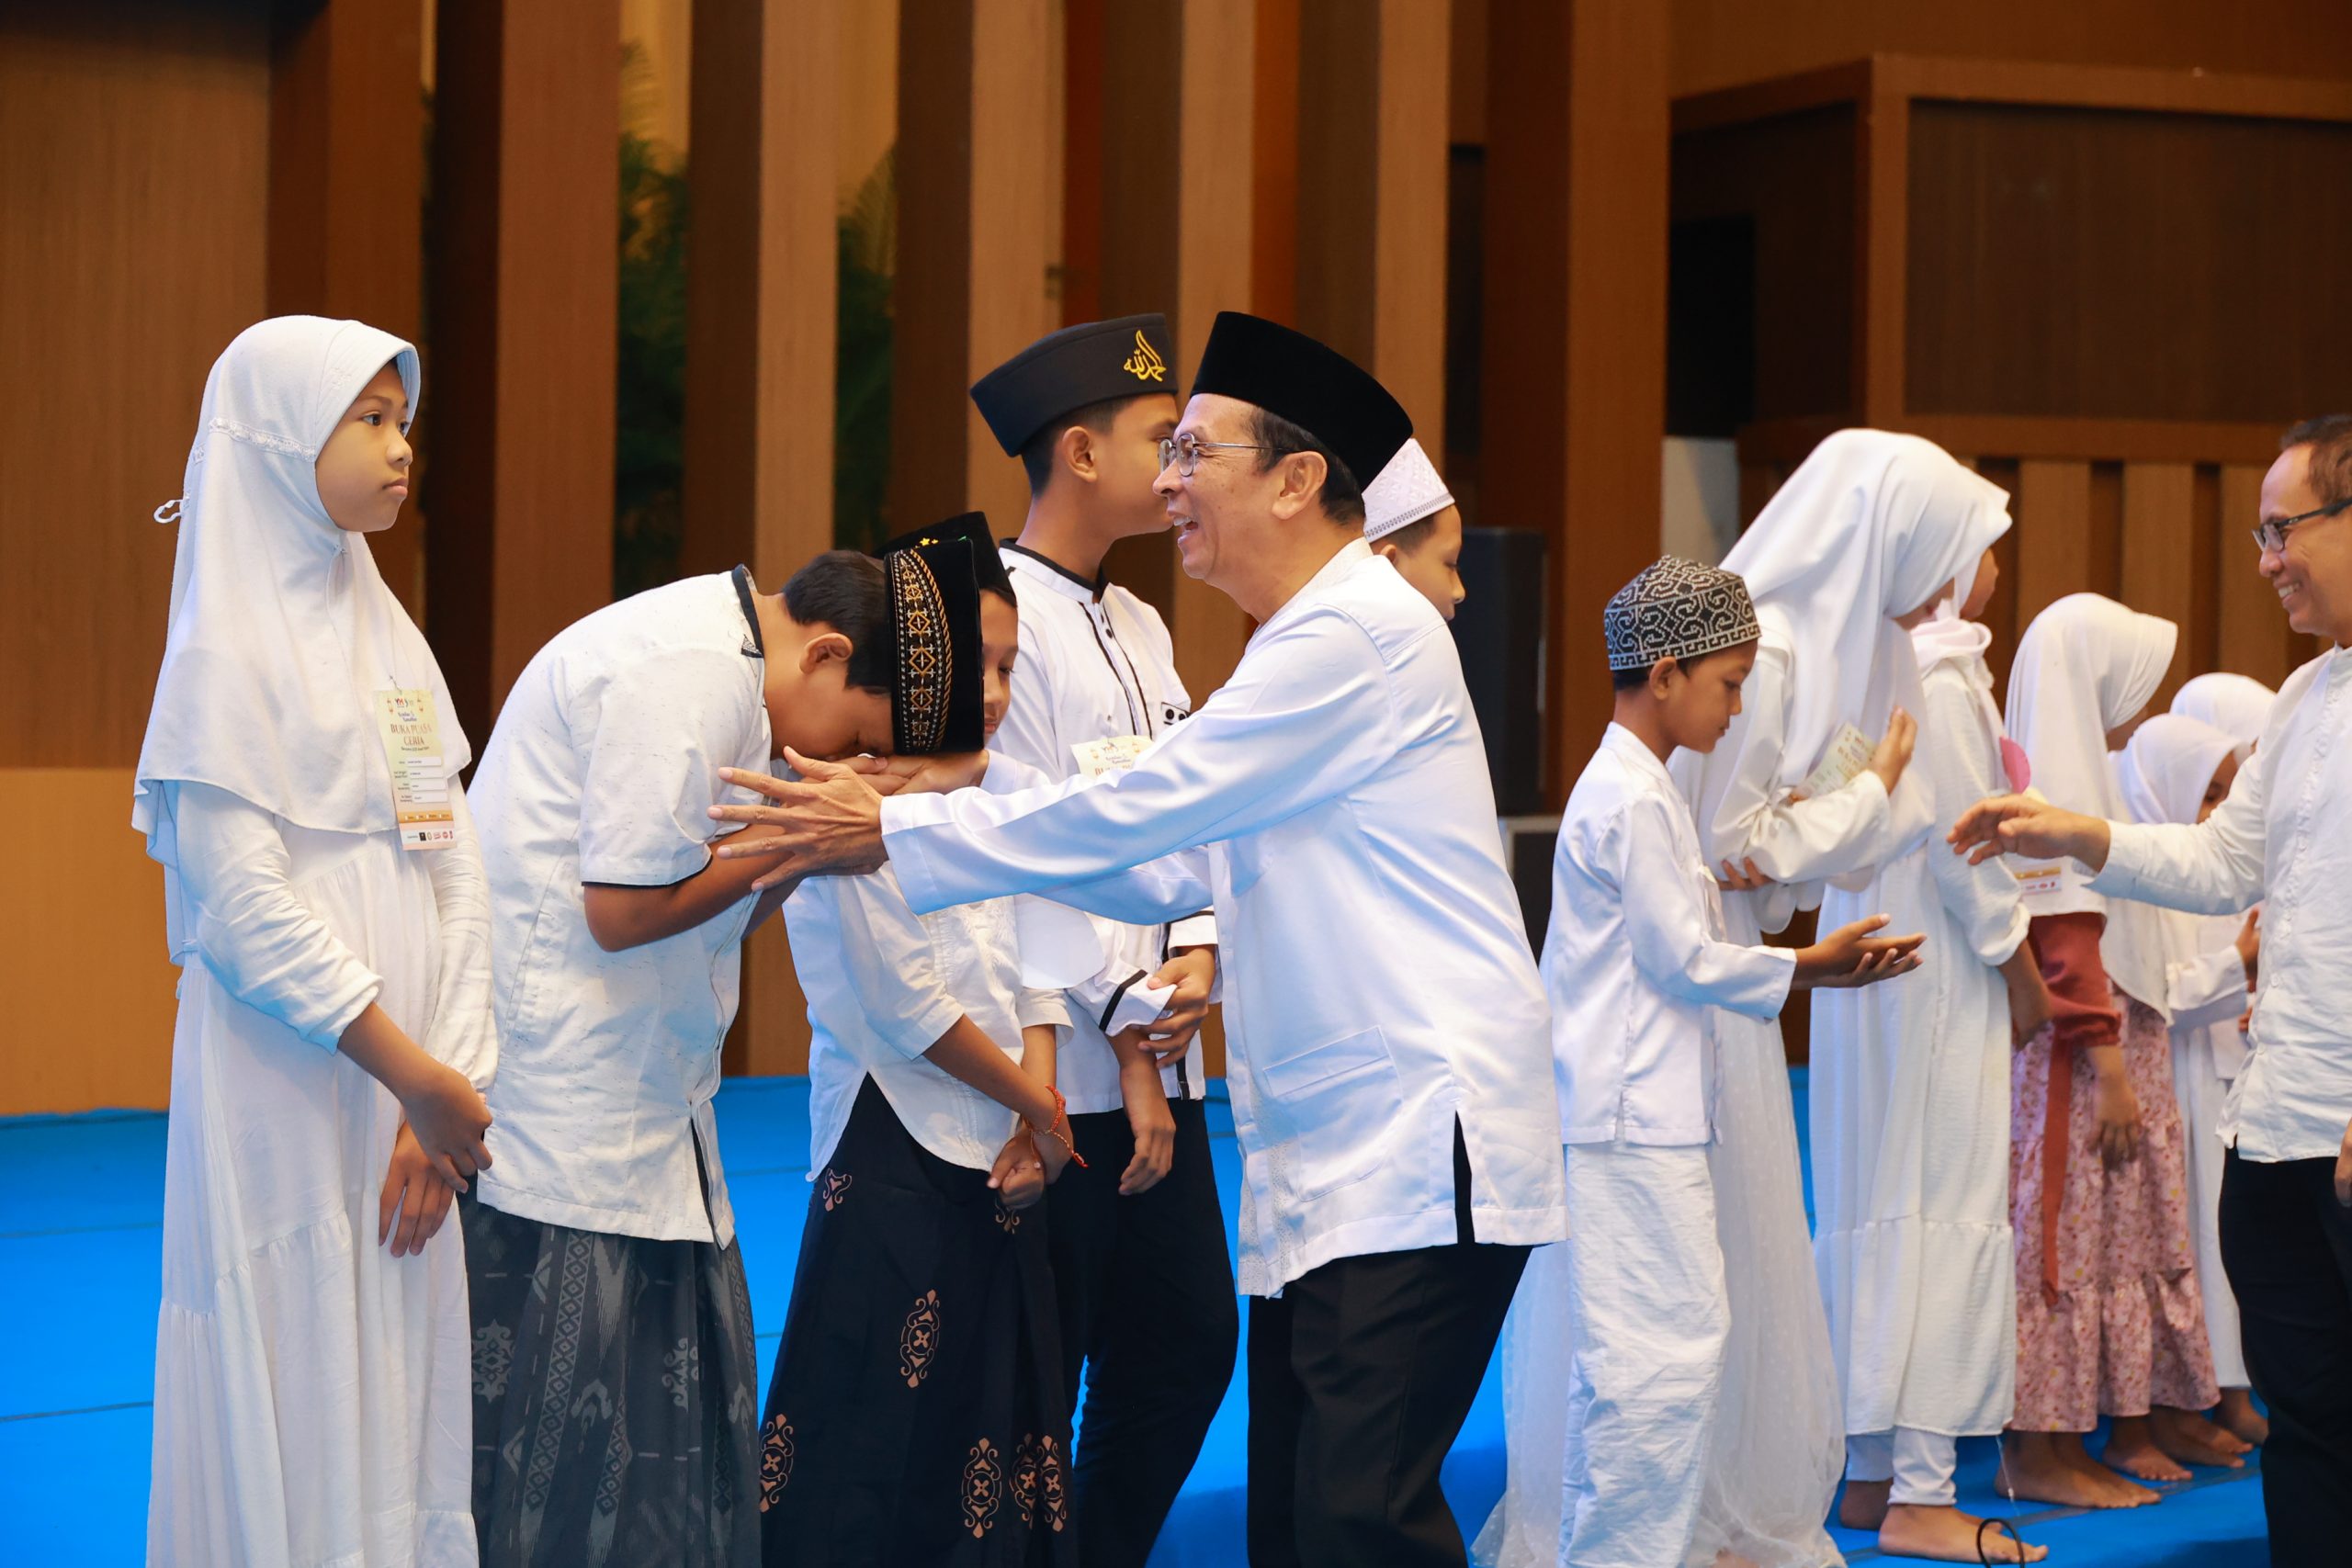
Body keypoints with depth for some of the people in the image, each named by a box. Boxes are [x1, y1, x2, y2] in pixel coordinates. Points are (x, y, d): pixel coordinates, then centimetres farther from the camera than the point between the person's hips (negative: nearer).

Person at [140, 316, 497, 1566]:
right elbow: (243, 902, -16)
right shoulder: (229, 650, -7)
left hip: (415, 1091, 7)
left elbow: (457, 877, 8)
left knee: (407, 1394, 9)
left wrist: (446, 1090, -4)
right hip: (286, 1089, -6)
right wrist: (418, 1075, -17)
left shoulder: (393, 643, 13)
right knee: (297, 1403, -2)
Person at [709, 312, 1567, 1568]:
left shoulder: (1359, 631, -12)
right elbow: (1166, 870, 21)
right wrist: (979, 784, 12)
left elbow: (1136, 811, -15)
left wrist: (891, 832, -9)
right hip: (1322, 1162, 10)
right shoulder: (1308, 644, 21)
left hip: (1417, 1152, -10)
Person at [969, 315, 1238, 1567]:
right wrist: (1132, 1028, -13)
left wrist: (1197, 956, -5)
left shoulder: (1140, 628, 16)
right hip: (1052, 1072, -8)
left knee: (1188, 1344, 12)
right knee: (1035, 1382, -1)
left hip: (1156, 1065, 8)